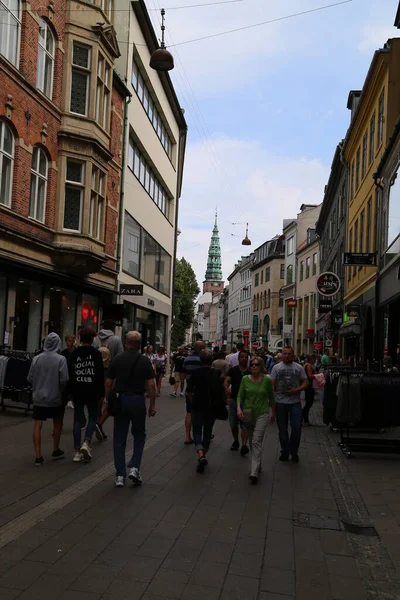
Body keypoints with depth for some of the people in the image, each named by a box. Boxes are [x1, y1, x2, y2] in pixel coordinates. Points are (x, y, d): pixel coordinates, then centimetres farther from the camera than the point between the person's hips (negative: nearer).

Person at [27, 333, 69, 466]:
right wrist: (61, 390, 6)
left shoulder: (36, 358, -2)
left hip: (38, 397, 2)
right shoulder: (61, 359, -11)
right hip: (55, 398, -1)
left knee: (37, 425, 4)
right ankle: (56, 451, 29)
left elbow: (30, 379, 1)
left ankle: (38, 456, 1)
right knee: (57, 423, 18)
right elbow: (64, 379, -14)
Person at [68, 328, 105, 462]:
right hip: (92, 392, -3)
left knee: (78, 420, 9)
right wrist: (101, 394, 0)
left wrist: (71, 392, 12)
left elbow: (70, 374, 5)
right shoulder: (96, 354, -6)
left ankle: (77, 451, 8)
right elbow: (101, 376, -6)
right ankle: (86, 443, -8)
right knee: (92, 417, 12)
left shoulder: (74, 354, 3)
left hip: (77, 392, 3)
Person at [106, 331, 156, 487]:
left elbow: (108, 383, 1)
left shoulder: (117, 359, 0)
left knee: (119, 439, 8)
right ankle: (134, 467, 2)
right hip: (138, 400, -1)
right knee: (139, 436, 16)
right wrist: (152, 405, 1)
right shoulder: (145, 360, -3)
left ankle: (120, 475, 8)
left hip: (120, 399, 1)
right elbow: (151, 384, -6)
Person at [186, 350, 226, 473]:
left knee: (197, 432, 2)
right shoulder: (216, 375, -3)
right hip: (212, 407, 2)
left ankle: (201, 455, -20)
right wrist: (218, 405, 10)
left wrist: (192, 402, 7)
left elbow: (189, 391, -8)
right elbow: (221, 392, -4)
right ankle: (204, 455, 26)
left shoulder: (195, 374, -7)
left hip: (198, 407, -2)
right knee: (207, 431, 17)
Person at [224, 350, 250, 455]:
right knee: (233, 424, 13)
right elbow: (226, 381, -10)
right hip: (234, 400, 2)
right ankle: (236, 441, 34)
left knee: (244, 425, -8)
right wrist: (227, 388, -32)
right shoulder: (233, 370, 1)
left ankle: (244, 445, -11)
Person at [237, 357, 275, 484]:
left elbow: (271, 398, 6)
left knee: (257, 441, -13)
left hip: (262, 414, -3)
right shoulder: (245, 379, -1)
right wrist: (239, 408, -16)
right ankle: (257, 464, 35)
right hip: (248, 414, 3)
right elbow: (240, 396, 1)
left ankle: (254, 472, -16)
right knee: (252, 441, 15)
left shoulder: (267, 380, -5)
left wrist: (273, 413, 15)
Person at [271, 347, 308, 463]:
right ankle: (285, 452, 23)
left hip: (295, 402, 0)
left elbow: (305, 382, 4)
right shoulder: (276, 367, 3)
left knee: (296, 427, -4)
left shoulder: (299, 367, 4)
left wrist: (296, 390, -12)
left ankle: (294, 451, 17)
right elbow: (272, 384, 2)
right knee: (282, 429, 9)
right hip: (280, 402, 1)